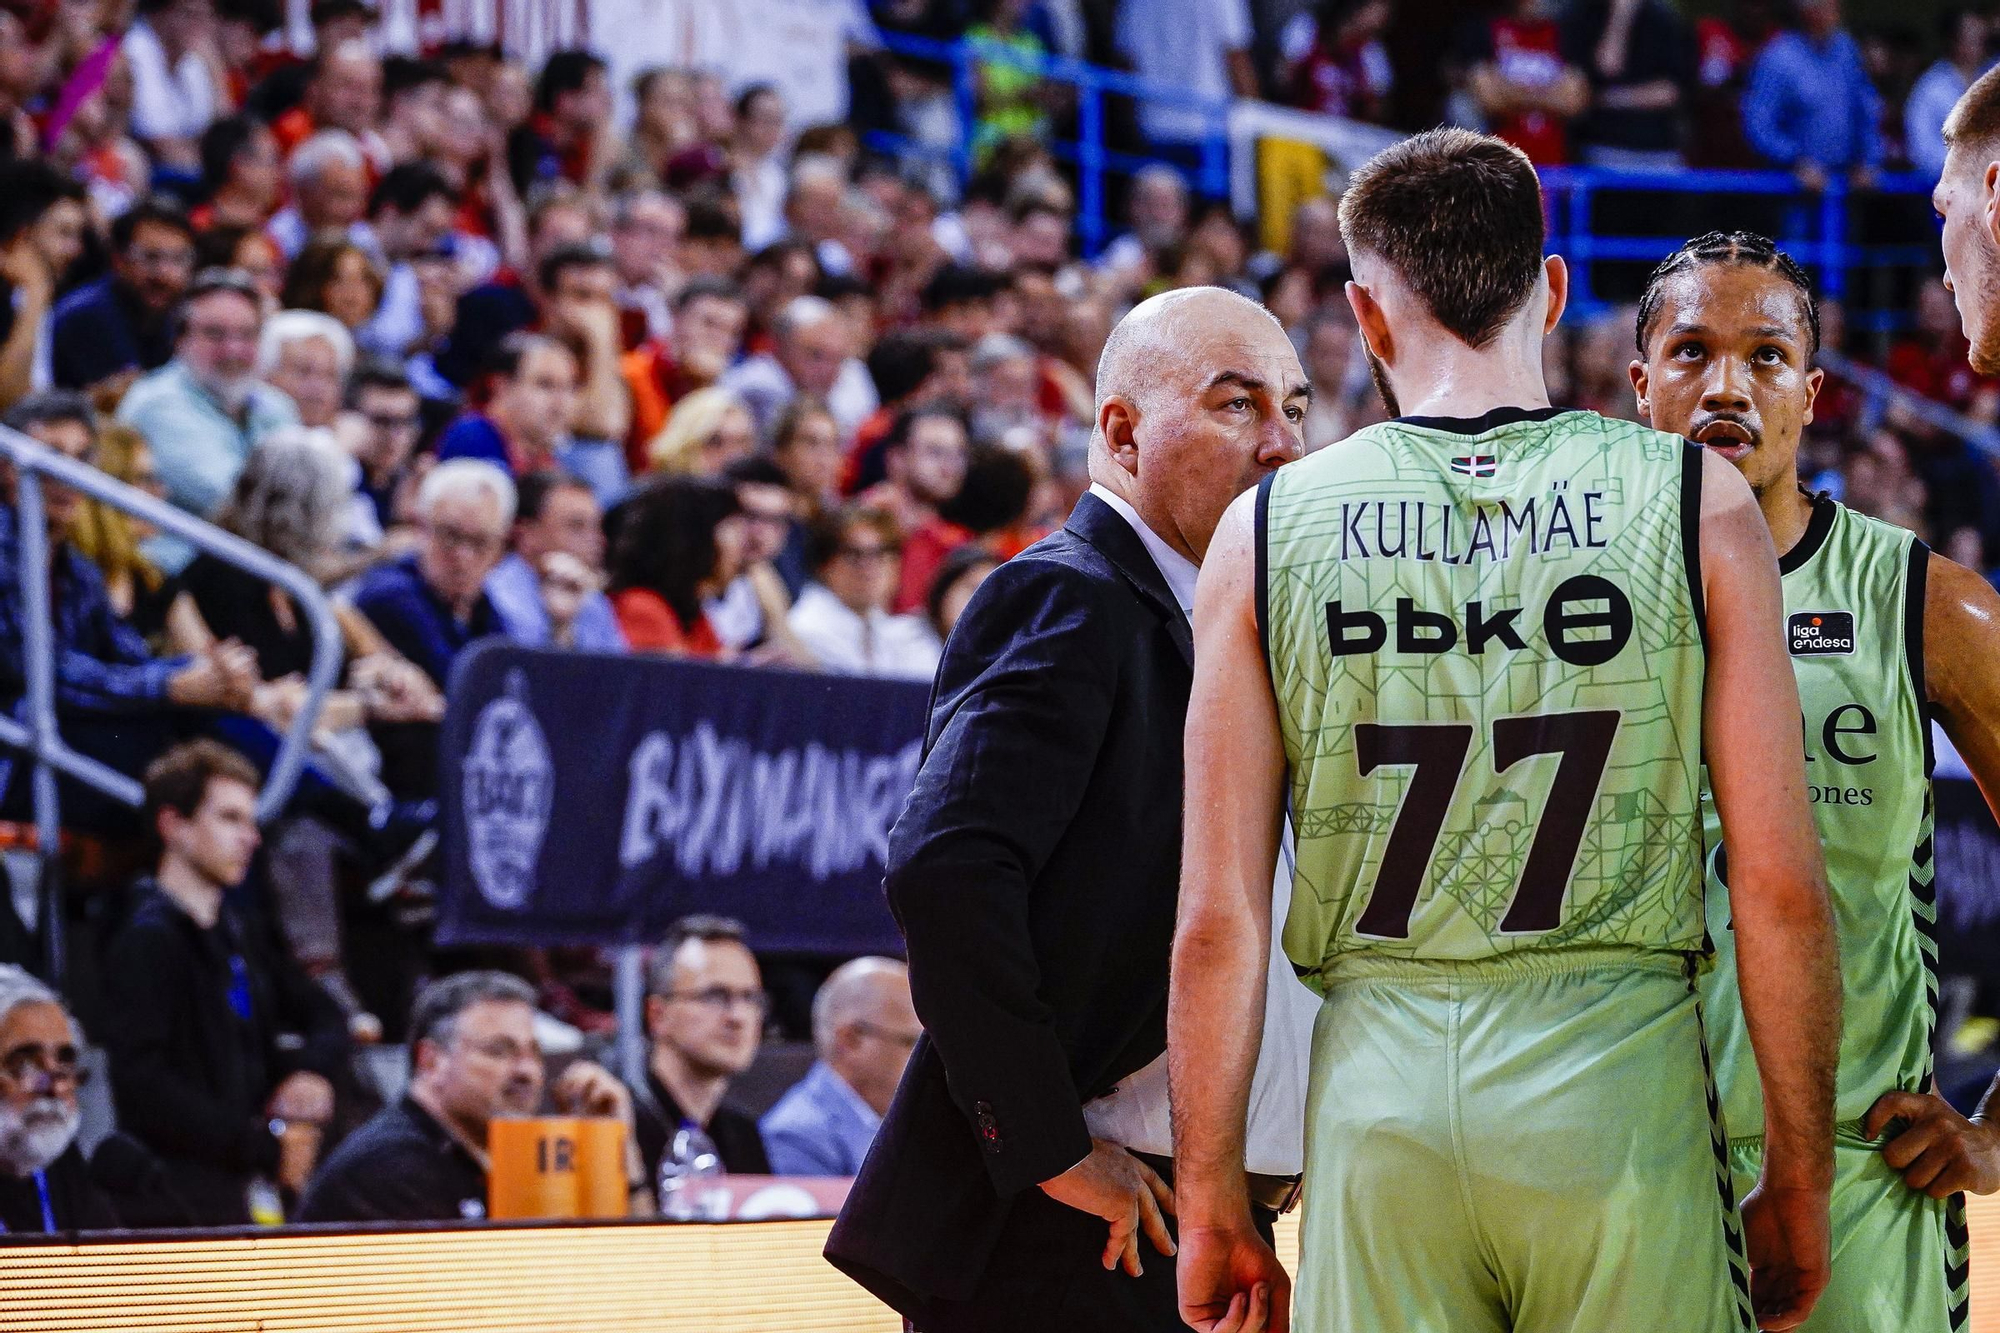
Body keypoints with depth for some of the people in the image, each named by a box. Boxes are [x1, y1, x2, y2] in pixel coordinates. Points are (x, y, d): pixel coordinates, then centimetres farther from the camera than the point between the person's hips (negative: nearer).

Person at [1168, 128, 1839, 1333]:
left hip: (1382, 1094, 1)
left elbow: (1218, 919, 1)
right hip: (1620, 1071, -1)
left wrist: (1213, 1199, 9)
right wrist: (1799, 1187, 6)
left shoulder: (1270, 530, 3)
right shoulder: (1697, 503, 0)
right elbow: (1781, 891, -3)